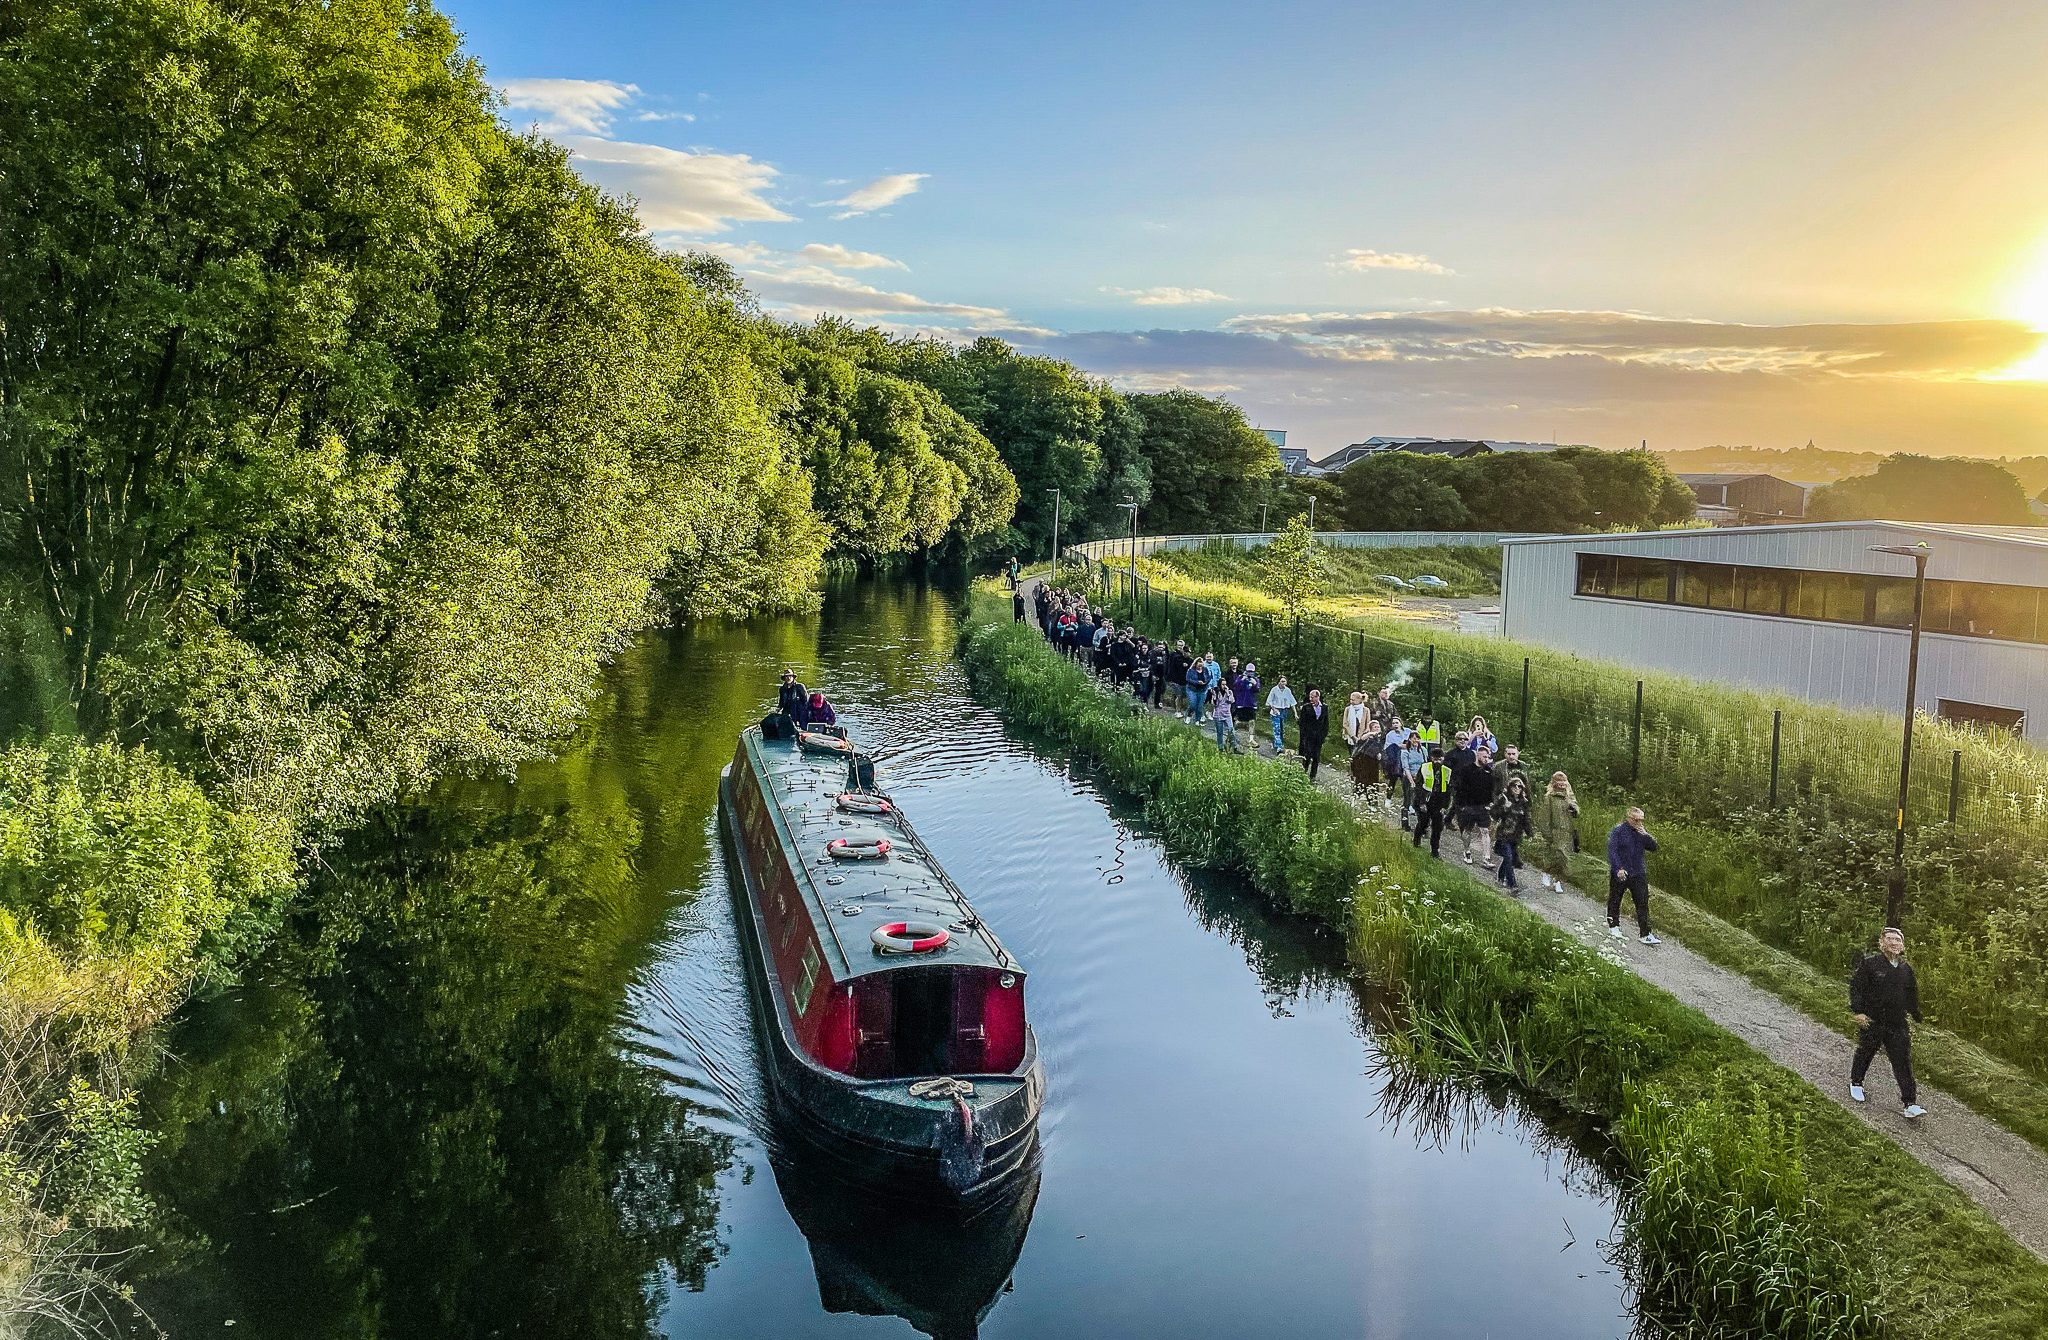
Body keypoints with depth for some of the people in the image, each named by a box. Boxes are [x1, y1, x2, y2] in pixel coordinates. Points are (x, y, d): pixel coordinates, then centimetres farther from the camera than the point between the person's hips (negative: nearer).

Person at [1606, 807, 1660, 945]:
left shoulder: (1642, 831, 6)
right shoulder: (1619, 830, -10)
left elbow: (1654, 847, 4)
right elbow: (1612, 850, -16)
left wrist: (1646, 836, -13)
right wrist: (1618, 868, -25)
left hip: (1639, 874, 4)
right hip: (1620, 874, -4)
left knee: (1643, 903, -3)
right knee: (1615, 901, 11)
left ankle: (1645, 934, -2)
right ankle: (1613, 927, 30)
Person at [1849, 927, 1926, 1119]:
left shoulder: (1906, 969, 7)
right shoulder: (1870, 963, -7)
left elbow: (1912, 996, 20)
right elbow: (1856, 987, -9)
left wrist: (1919, 1018, 20)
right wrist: (1858, 1011, -17)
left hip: (1897, 1025, 3)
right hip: (1871, 1022, -3)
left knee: (1903, 1063, -4)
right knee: (1865, 1053, 14)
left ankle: (1910, 1106, -7)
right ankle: (1856, 1084, 40)